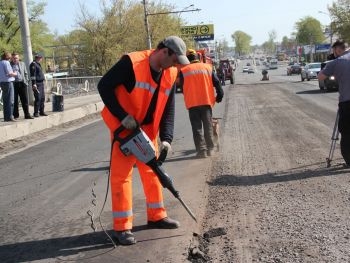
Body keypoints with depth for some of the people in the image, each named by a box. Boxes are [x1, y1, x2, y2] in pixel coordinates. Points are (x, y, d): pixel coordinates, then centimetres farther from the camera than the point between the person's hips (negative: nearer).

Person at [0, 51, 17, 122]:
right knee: (10, 101, -6)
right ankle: (9, 117, -7)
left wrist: (12, 74, 20)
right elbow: (9, 73, -18)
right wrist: (15, 74, 1)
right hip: (8, 82, -9)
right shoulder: (6, 63, -11)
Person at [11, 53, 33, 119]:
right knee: (14, 100, 3)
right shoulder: (9, 64, 6)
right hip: (14, 84, -2)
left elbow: (26, 73, 17)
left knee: (25, 100, -1)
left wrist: (26, 81, 8)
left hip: (22, 83, 2)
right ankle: (15, 115, 12)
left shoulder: (22, 64, 15)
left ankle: (27, 114, 1)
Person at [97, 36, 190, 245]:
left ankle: (157, 216, 28)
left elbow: (168, 109, 0)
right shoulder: (131, 63, -22)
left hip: (148, 129, 7)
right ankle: (122, 227, 4)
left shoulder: (170, 75, -3)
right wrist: (123, 116, -24)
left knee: (151, 171, 13)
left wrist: (166, 138, -11)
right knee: (121, 174, -4)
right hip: (123, 128, -7)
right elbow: (104, 86, -19)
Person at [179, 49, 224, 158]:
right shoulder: (207, 67, 6)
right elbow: (217, 83, 4)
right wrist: (219, 95, 13)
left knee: (197, 128, 3)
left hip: (192, 103, -2)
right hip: (206, 101, 2)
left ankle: (201, 151, -2)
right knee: (208, 126, 11)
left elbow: (182, 87, 8)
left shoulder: (183, 71, 1)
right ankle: (210, 149, 14)